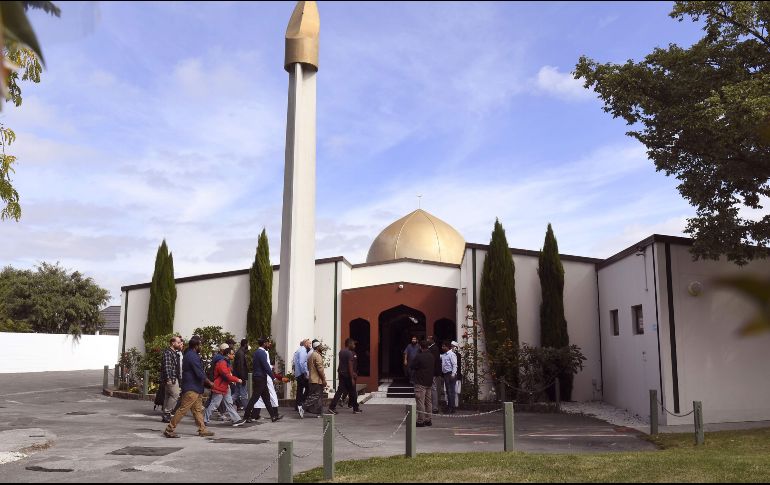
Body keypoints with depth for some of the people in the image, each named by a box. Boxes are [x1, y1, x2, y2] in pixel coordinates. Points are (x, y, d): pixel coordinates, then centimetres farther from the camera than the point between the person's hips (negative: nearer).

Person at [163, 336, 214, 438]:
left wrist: (205, 382, 14)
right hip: (192, 388, -11)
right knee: (183, 409, -6)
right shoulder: (193, 356, -17)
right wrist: (209, 382, -4)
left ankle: (202, 430, 17)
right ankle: (169, 429, -1)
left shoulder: (189, 354, 15)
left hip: (194, 388, 11)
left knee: (198, 409, 12)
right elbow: (200, 374, -20)